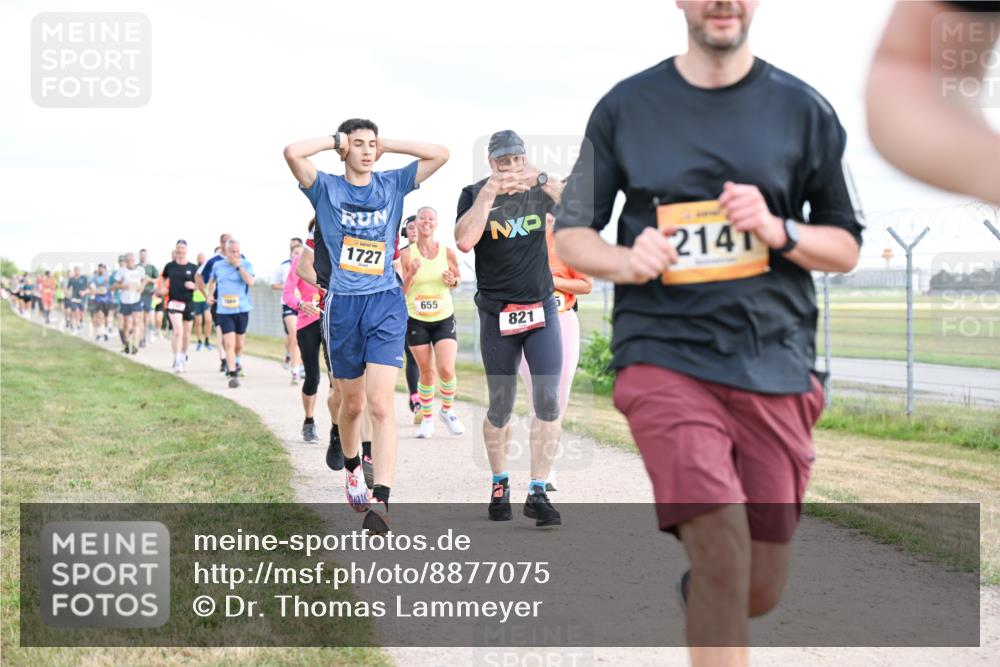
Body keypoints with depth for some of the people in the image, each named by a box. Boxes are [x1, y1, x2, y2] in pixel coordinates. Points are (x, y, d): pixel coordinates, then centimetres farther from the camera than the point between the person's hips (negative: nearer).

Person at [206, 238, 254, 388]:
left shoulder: (246, 264, -1)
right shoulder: (217, 266, 6)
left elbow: (250, 282, -17)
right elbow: (212, 281, 25)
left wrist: (239, 266, -18)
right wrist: (209, 294, 10)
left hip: (242, 309, 0)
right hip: (224, 310, 0)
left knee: (239, 342, 14)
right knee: (229, 343, -12)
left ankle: (238, 361, 45)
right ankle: (233, 374, -12)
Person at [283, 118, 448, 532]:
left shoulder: (392, 184, 9)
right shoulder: (326, 188, 4)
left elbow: (440, 154, 1)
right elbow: (293, 152, -14)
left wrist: (387, 146, 4)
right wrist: (334, 140, 1)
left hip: (386, 304, -1)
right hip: (343, 306, 1)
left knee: (380, 402, -14)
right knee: (352, 404, 13)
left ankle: (381, 499, -22)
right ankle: (352, 467, 41)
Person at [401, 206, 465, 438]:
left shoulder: (447, 252, -2)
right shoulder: (406, 254, -5)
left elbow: (458, 278, 13)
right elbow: (400, 291, -6)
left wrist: (453, 281, -10)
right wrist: (411, 274, -23)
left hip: (444, 318, 0)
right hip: (416, 320, 0)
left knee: (446, 370, -12)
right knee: (426, 372, 2)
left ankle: (447, 410, 15)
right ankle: (427, 419, 20)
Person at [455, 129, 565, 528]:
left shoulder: (539, 191, 3)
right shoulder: (474, 194, -2)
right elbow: (464, 241, -19)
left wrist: (543, 181, -27)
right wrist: (489, 194, -23)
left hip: (541, 309, 1)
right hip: (496, 313, -1)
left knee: (548, 401, -9)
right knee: (501, 406, 6)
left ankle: (538, 493, -8)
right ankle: (499, 485, 25)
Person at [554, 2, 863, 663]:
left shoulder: (803, 109, 7)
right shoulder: (625, 107, 6)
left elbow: (847, 248, 12)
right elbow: (570, 235, 12)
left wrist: (777, 230, -9)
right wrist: (626, 260, -10)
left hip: (774, 364, 2)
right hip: (664, 356, -2)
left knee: (759, 590, 7)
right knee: (723, 549, -22)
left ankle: (695, 592, 42)